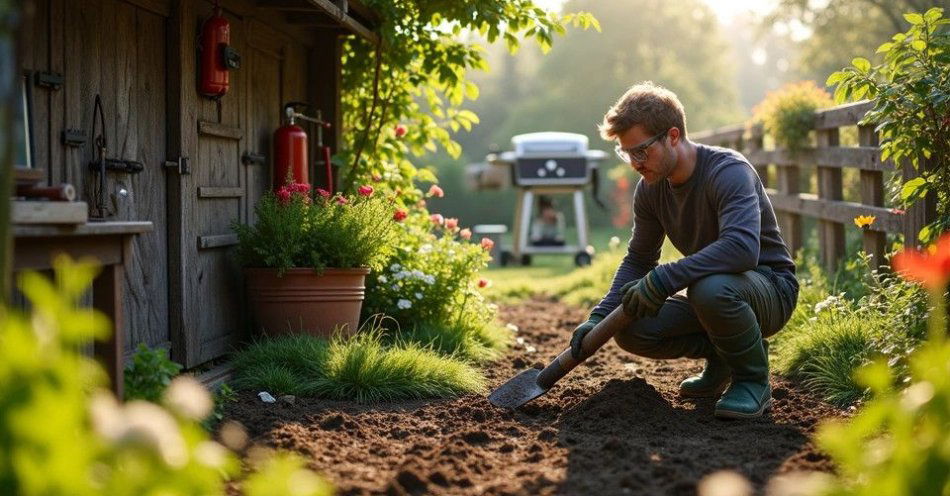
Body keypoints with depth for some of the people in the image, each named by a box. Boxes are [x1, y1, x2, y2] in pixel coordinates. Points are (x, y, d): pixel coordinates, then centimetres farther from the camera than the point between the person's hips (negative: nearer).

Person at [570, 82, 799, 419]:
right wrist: (598, 318, -4)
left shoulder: (728, 171, -25)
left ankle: (754, 381, -13)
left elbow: (742, 248, -41)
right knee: (630, 330, -14)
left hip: (771, 290, -7)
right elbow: (638, 260, 9)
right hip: (706, 288, 7)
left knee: (710, 287, -40)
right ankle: (719, 357, 12)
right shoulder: (650, 188, -2)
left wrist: (661, 280, -43)